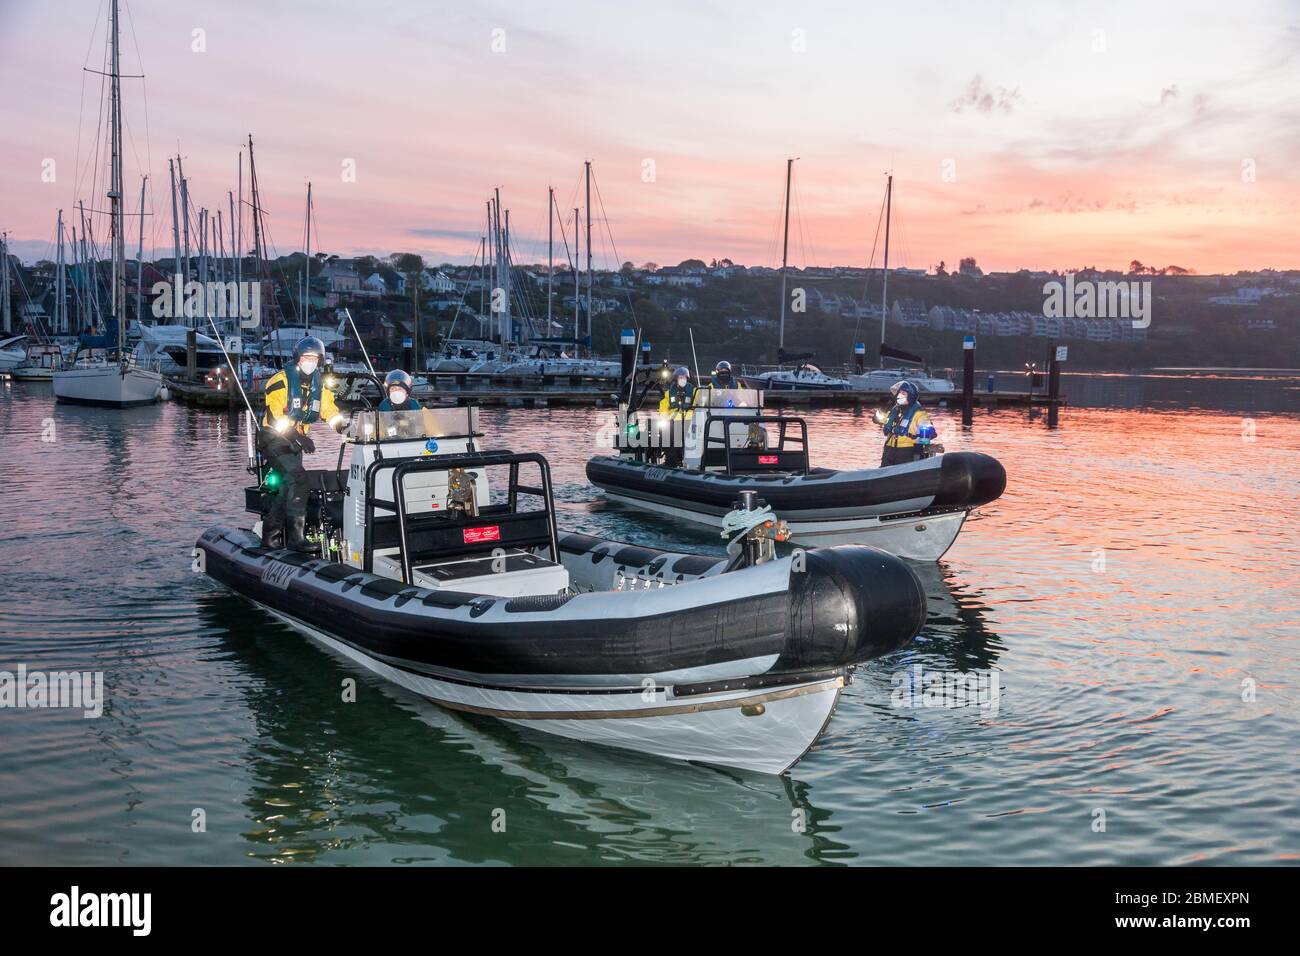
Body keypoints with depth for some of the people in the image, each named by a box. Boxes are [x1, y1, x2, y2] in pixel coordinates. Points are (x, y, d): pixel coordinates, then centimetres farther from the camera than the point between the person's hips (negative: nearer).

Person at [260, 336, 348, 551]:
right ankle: (295, 537, -23)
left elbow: (330, 410, 9)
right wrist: (298, 436, -32)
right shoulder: (281, 380, -12)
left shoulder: (318, 384, 10)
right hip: (274, 438, -8)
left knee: (289, 488, 8)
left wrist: (342, 423, -13)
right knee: (297, 478, -23)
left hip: (295, 440, 8)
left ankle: (270, 536, 20)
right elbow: (275, 414, -21)